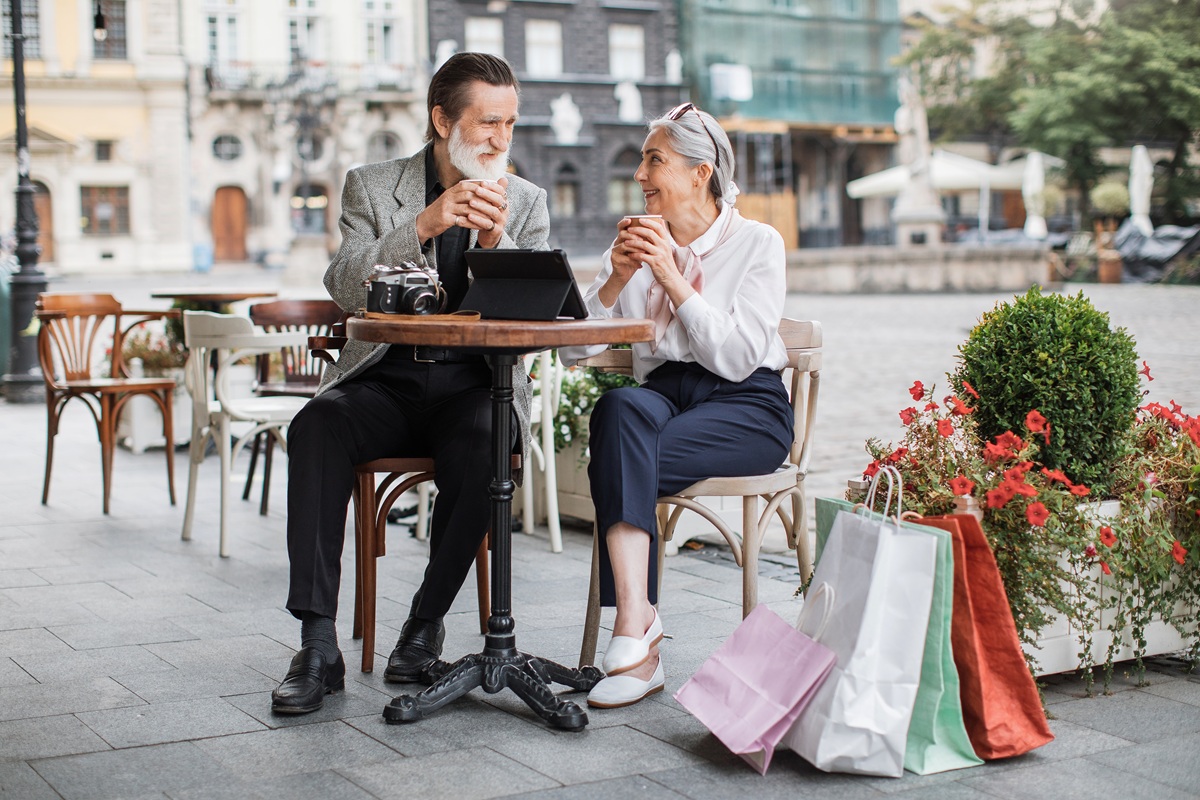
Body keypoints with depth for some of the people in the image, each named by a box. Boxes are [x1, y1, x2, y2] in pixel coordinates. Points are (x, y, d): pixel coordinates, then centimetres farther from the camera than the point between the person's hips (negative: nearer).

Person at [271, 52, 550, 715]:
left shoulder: (526, 202, 11)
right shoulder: (371, 187, 8)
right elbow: (345, 290, -7)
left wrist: (495, 240, -17)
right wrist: (424, 225, -20)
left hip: (475, 385, 0)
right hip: (385, 380, 0)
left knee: (480, 445, -34)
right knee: (315, 428, -31)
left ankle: (427, 621, -15)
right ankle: (318, 644, -29)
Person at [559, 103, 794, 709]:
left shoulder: (757, 243, 1)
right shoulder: (634, 244, 15)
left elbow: (738, 357, -12)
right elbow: (574, 349, 8)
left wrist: (673, 279, -14)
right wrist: (616, 281, -7)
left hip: (746, 407, -4)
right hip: (663, 394, 4)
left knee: (620, 464, -31)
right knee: (619, 407, -34)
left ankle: (632, 629, -27)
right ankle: (640, 628, -40)